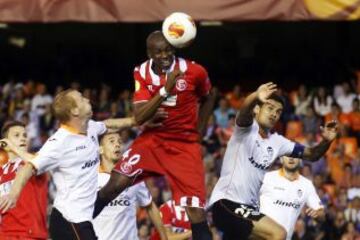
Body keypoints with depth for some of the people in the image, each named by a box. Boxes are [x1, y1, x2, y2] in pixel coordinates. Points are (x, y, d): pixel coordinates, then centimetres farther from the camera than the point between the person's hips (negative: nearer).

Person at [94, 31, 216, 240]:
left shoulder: (194, 71, -11)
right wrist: (165, 89, -28)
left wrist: (198, 131, 5)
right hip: (153, 139, 2)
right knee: (116, 183, -12)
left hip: (185, 144, -2)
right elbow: (139, 117, -17)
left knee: (196, 211, -12)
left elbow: (208, 99, 12)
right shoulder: (142, 73, -6)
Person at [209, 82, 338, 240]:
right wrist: (256, 96, -53)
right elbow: (244, 113, -30)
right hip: (226, 201, -9)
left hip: (247, 207, 9)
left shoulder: (277, 142, 15)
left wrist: (326, 141, -7)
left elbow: (312, 154, 16)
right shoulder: (247, 128, -6)